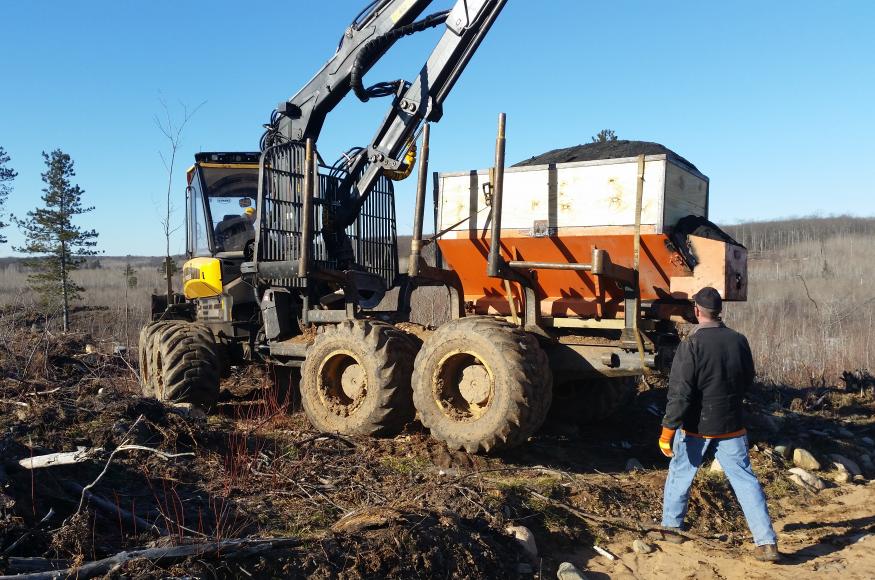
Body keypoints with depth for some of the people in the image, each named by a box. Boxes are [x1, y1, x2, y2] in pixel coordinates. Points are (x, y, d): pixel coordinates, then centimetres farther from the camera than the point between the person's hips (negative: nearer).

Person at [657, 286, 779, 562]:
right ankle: (767, 542, 5)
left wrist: (668, 430, -13)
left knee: (680, 474, 15)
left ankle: (670, 527, 28)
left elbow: (680, 392, -18)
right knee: (745, 480, 7)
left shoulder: (691, 345, -17)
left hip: (696, 426, -3)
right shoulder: (738, 340, -2)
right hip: (732, 425, 3)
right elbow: (748, 380, 13)